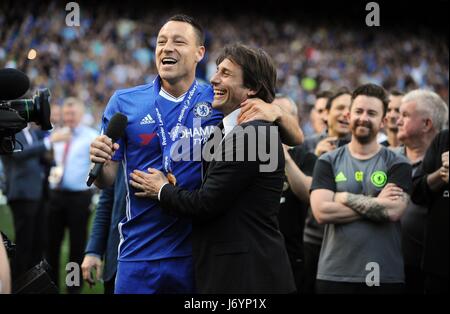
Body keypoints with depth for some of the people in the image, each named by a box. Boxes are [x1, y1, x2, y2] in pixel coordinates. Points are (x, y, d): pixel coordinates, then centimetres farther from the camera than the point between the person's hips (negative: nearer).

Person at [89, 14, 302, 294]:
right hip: (140, 255, 0)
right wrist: (98, 162, -19)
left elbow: (295, 139, 4)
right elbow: (107, 180, 4)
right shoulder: (124, 102, 1)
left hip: (201, 252, 0)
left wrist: (274, 113, -18)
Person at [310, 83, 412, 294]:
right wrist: (376, 204, -10)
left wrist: (345, 198, -9)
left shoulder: (397, 164, 3)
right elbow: (321, 212, -10)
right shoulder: (328, 162, 5)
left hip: (385, 276, 0)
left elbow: (393, 211, -14)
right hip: (334, 274, 1)